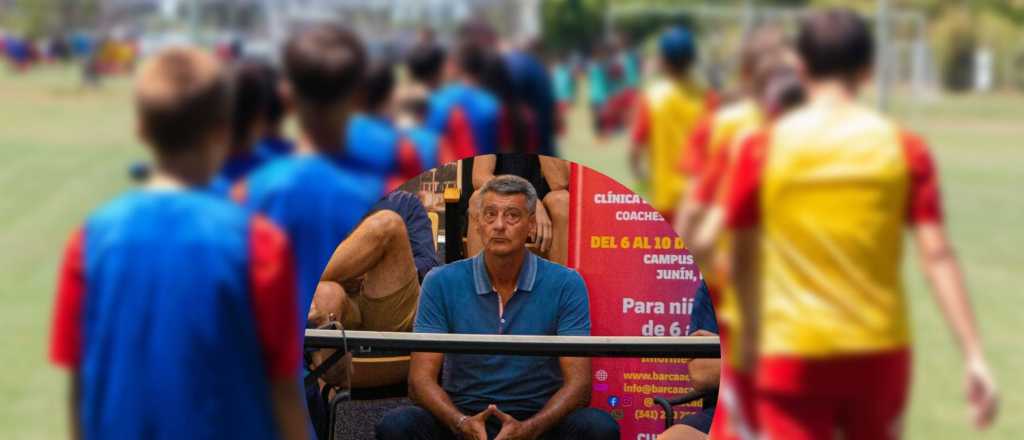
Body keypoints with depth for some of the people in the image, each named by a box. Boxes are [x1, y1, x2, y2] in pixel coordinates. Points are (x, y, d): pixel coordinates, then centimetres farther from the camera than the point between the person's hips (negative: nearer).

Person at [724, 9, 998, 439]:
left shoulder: (762, 149, -4)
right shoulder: (904, 148, -2)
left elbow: (743, 258, 3)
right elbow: (937, 255, -8)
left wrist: (750, 334, 19)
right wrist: (974, 356, -7)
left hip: (794, 355, -2)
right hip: (880, 352, 2)